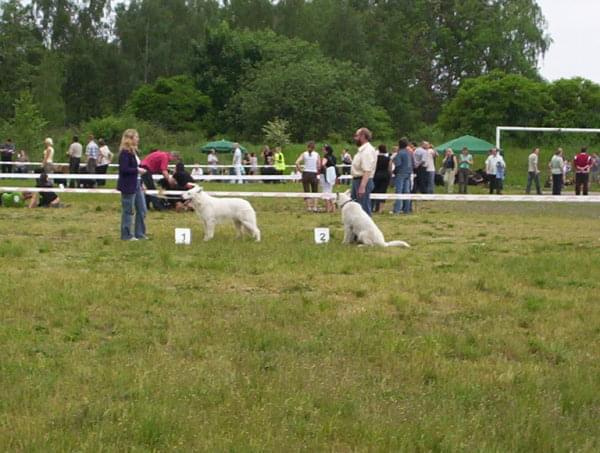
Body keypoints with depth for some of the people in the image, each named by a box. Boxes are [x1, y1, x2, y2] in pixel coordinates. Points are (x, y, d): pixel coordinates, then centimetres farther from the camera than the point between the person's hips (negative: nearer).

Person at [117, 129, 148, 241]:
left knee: (142, 210, 12)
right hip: (128, 186, -10)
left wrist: (143, 169, 5)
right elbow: (124, 169, -23)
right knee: (128, 211, 1)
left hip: (137, 184, 10)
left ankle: (140, 233, 21)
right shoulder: (125, 152, -16)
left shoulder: (133, 151, 13)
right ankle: (126, 235, 10)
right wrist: (137, 170, -19)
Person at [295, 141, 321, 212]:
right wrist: (317, 171, 11)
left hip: (306, 173, 0)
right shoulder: (316, 154, 0)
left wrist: (299, 170, 0)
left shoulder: (304, 154, 0)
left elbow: (297, 163, -11)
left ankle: (308, 207, 2)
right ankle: (315, 207, 4)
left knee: (307, 192, 6)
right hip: (314, 174, 0)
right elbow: (319, 165, -4)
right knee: (315, 192, 10)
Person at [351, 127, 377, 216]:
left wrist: (362, 187, -32)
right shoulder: (362, 149, 15)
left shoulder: (368, 150, -18)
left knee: (364, 208, -8)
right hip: (356, 181, 11)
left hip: (363, 181, -11)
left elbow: (367, 171, -26)